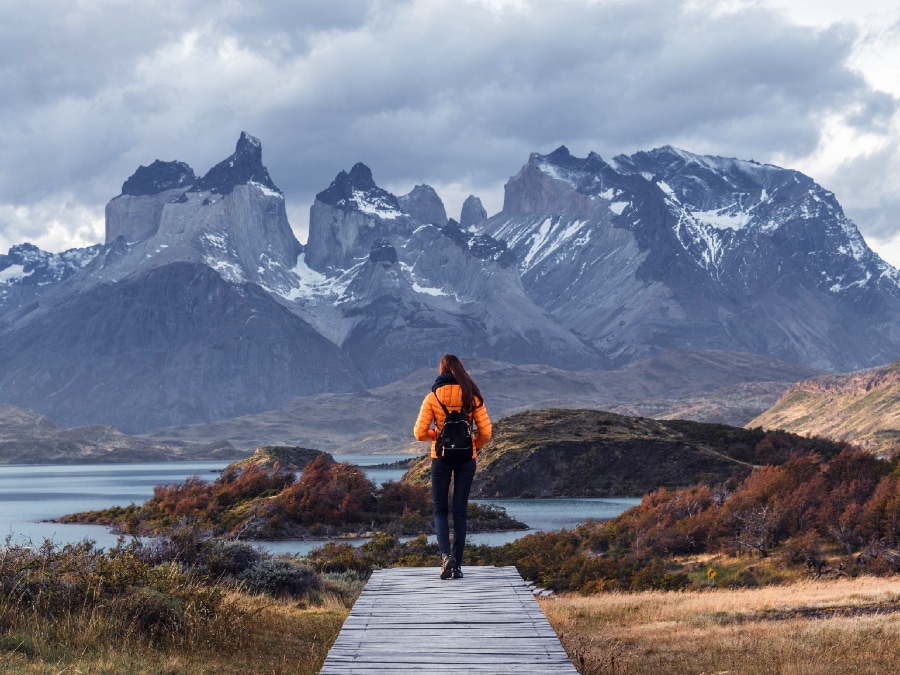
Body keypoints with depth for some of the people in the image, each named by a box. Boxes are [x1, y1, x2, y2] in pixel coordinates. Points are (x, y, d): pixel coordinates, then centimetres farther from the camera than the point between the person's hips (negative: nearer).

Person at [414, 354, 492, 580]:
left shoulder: (433, 397, -5)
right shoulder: (472, 397, -2)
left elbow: (419, 433, -7)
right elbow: (485, 432, -4)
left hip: (441, 457, -1)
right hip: (466, 459, 1)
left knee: (440, 510, 10)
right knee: (460, 511, 8)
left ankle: (446, 554, -13)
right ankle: (457, 566, 7)